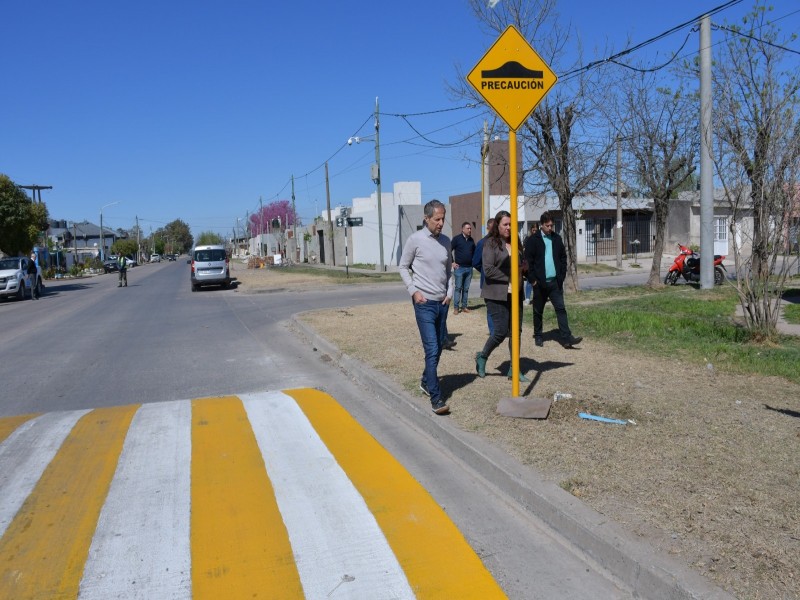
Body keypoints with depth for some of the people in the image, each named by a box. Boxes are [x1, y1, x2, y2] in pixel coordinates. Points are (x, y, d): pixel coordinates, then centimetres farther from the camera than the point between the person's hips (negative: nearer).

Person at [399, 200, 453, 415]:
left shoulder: (446, 241, 9)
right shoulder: (415, 240, -6)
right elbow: (403, 267, 0)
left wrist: (450, 293, 6)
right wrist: (413, 291, -9)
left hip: (442, 302, 6)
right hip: (424, 303, -6)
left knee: (438, 347, 14)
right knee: (432, 350, -11)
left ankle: (425, 381, 35)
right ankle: (436, 399, -7)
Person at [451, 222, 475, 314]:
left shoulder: (471, 240, 12)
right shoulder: (457, 239, -4)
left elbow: (474, 251, 25)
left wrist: (473, 261, 13)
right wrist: (452, 262, -6)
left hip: (469, 268, 5)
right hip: (459, 267, -5)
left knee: (466, 288, 8)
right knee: (458, 288, -4)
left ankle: (464, 306, 14)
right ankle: (456, 307, 0)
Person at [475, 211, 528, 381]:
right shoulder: (491, 243, -6)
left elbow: (522, 264, 26)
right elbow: (488, 270, -15)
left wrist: (522, 269, 2)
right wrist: (509, 279, -13)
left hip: (515, 294, 6)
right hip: (497, 294, -6)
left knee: (516, 331, 6)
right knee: (501, 332, -7)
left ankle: (513, 369, 16)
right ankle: (482, 357, 18)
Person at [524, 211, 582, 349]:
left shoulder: (557, 238, 10)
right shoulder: (532, 240, -3)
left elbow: (563, 257, 13)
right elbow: (528, 261, -5)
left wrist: (562, 276, 4)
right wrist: (533, 279, -10)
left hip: (555, 282, 3)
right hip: (540, 283, -3)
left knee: (561, 309, -4)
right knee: (538, 311, 9)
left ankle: (566, 338, -6)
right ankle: (538, 336, 22)